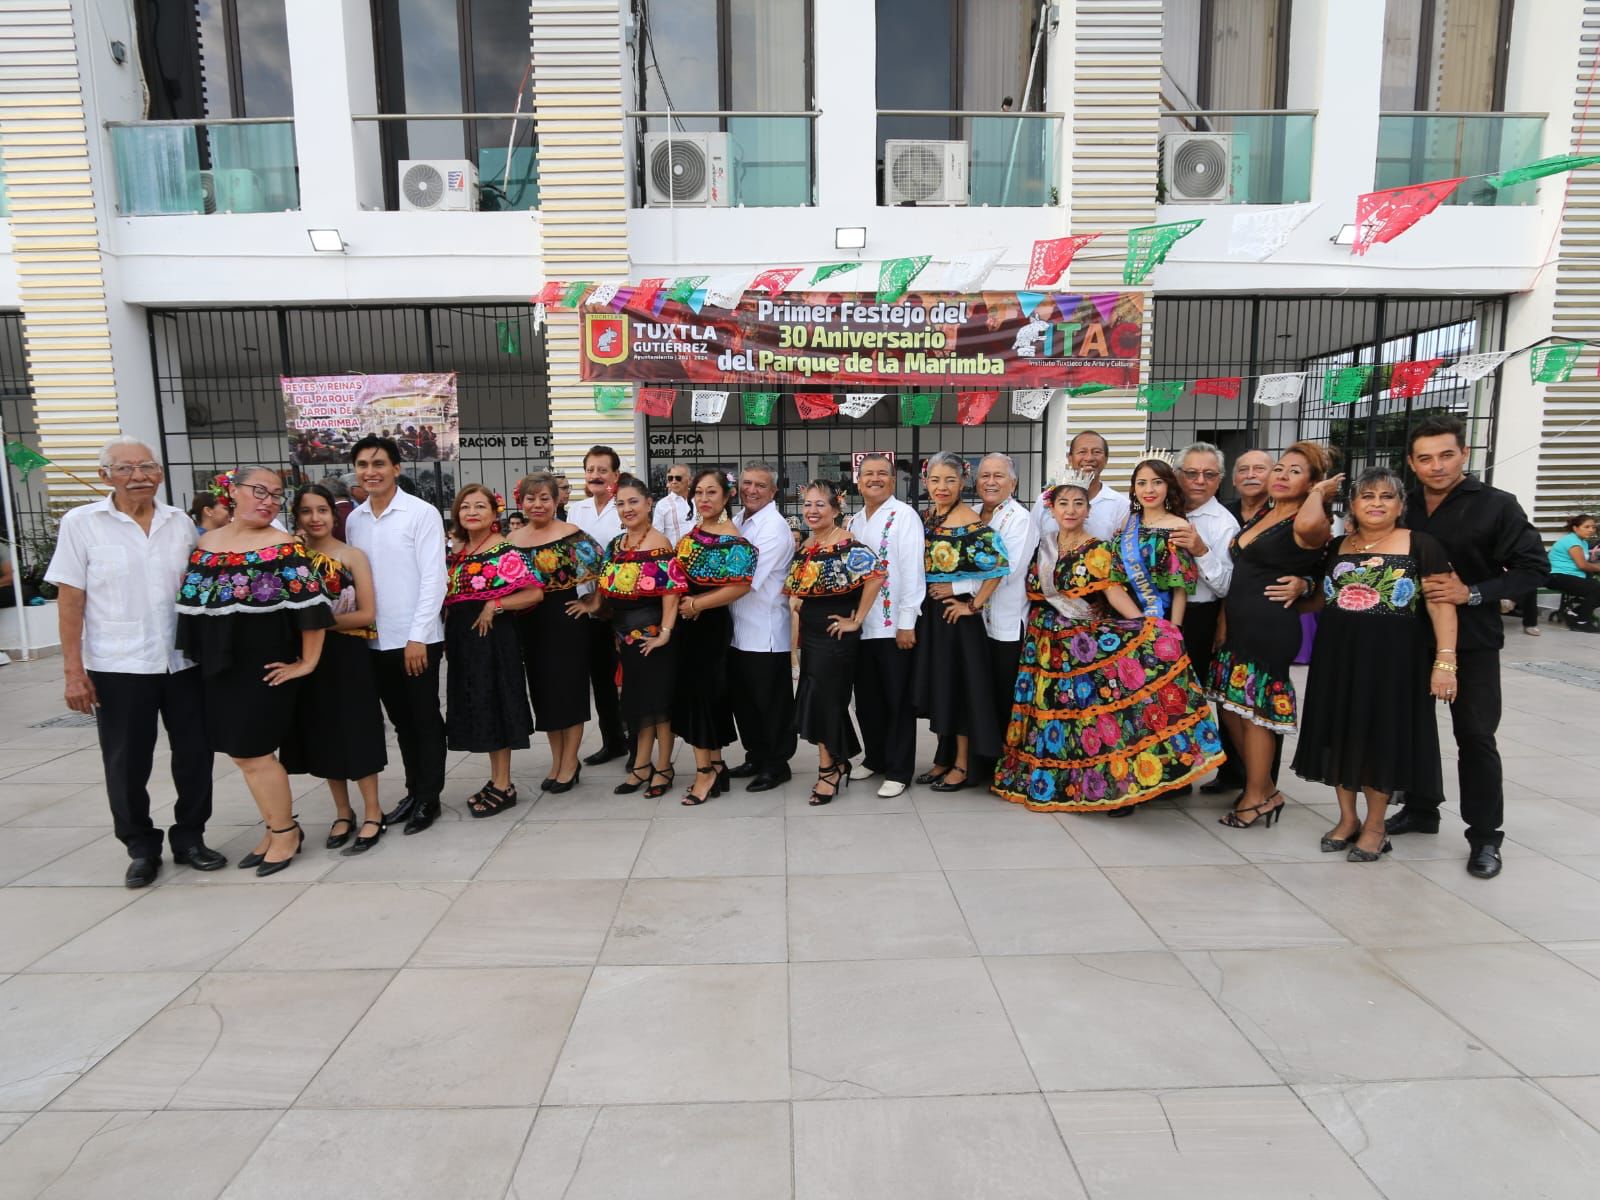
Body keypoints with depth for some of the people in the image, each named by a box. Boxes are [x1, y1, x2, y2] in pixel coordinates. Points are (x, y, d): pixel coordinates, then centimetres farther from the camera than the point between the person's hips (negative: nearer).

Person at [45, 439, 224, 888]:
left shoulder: (180, 522, 5)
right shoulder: (81, 523, -3)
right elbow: (70, 599, -4)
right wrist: (73, 670, -8)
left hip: (185, 661, 3)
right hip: (118, 666, -2)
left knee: (194, 754, 9)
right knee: (127, 763, 8)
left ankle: (189, 838, 26)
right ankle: (142, 849, 25)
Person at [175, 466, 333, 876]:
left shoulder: (284, 547, -11)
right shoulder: (205, 544, 8)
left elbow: (312, 606, -15)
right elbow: (191, 602, 15)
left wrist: (306, 664, -13)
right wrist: (205, 661, 11)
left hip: (265, 666, -6)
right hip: (220, 666, 6)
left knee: (252, 752, -1)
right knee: (242, 752, 12)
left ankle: (285, 831, 16)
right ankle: (276, 828, 27)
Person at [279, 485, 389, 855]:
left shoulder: (352, 556, -5)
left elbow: (367, 614, -8)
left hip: (347, 656, -4)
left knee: (355, 731, 0)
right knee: (323, 734, 11)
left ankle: (373, 813, 13)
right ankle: (343, 813, 24)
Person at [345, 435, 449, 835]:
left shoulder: (422, 513, -8)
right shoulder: (354, 520, 9)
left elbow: (433, 578, -12)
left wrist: (418, 636, -16)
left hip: (417, 638, -5)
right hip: (375, 639, 5)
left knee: (425, 719, 5)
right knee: (401, 720, 15)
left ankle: (429, 797, 16)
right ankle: (413, 790, 28)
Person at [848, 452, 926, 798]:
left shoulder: (904, 515, -7)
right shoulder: (853, 522, 13)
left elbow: (911, 570, -13)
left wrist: (907, 623, -17)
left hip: (894, 624, -6)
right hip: (861, 624, 6)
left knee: (897, 700, 4)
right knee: (867, 697, 15)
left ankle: (898, 770, 14)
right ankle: (874, 757, 32)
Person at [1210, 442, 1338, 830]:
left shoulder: (1312, 524, -11)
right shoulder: (1261, 515, 14)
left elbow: (1309, 525, -39)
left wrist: (1319, 492, -18)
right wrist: (1224, 621, 11)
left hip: (1271, 628, -8)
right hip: (1237, 624, 8)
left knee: (1255, 710, 1)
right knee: (1231, 707, 13)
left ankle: (1258, 798, 17)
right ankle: (1262, 787, 29)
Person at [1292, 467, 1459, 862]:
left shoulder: (1421, 545, -3)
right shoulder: (1336, 548, 8)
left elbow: (1441, 604, -8)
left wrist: (1445, 661, -15)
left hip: (1392, 659, -4)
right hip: (1338, 657, 4)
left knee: (1380, 736, 4)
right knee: (1341, 734, 9)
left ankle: (1375, 826, 20)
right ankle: (1347, 818, 25)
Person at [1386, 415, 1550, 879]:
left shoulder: (1496, 506, -8)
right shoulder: (1403, 507, 3)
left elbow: (1534, 566, -9)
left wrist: (1474, 593, -19)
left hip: (1473, 642, -4)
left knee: (1475, 737, -1)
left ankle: (1485, 836, 11)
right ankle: (1421, 809, 31)